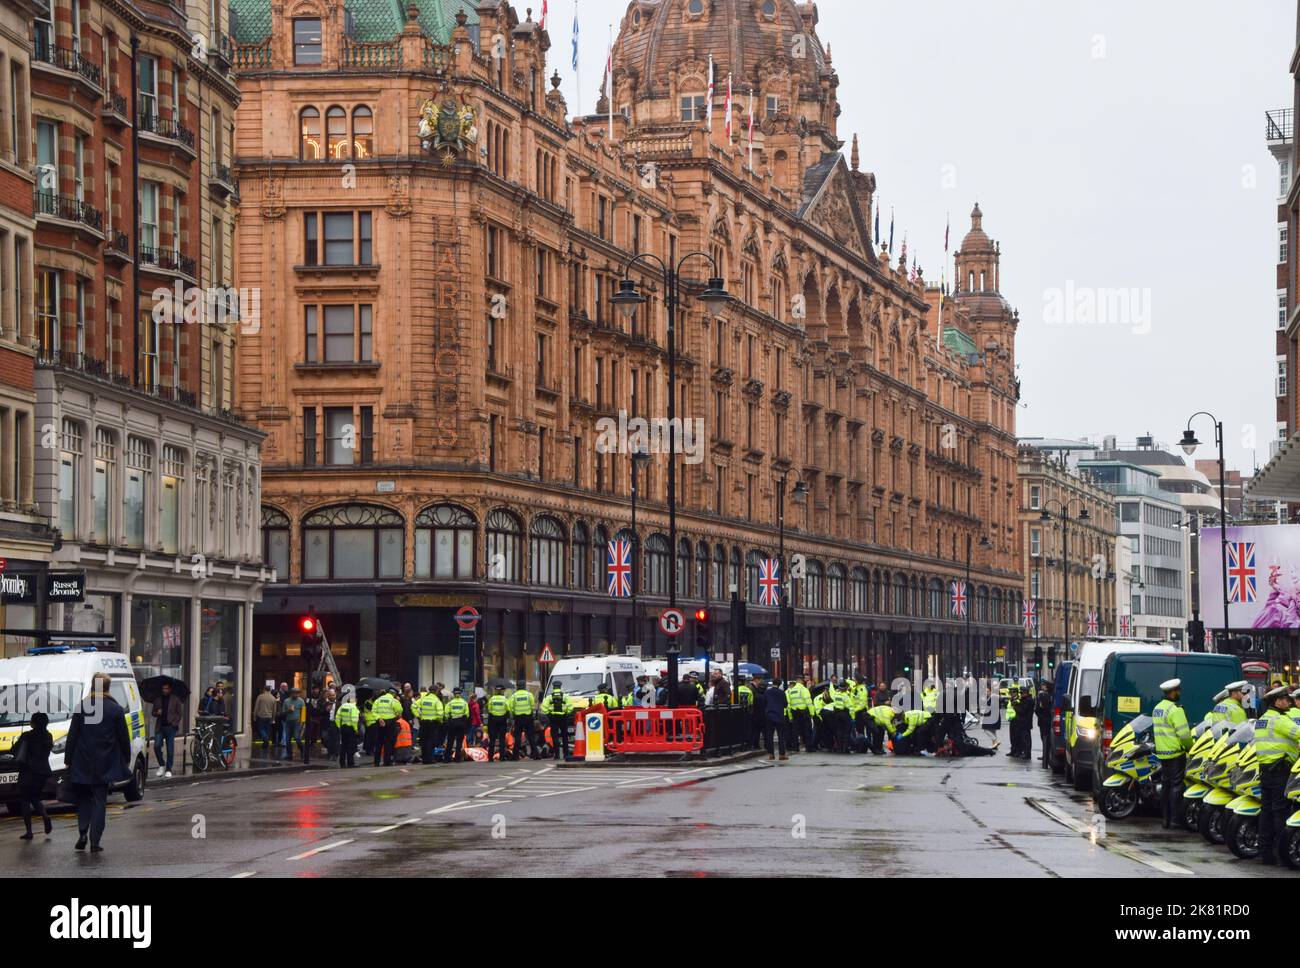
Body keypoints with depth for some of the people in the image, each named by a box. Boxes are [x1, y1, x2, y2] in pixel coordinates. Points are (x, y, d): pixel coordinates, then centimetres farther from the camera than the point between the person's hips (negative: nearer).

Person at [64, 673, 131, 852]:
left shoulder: (81, 707, -5)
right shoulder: (116, 709, -4)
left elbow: (72, 736, -2)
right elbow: (124, 737, 2)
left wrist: (68, 759, 5)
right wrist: (126, 759, 14)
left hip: (82, 764, 0)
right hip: (105, 765, 0)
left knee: (82, 798, 14)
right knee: (100, 801, 5)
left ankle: (83, 832, -5)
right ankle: (95, 841, 0)